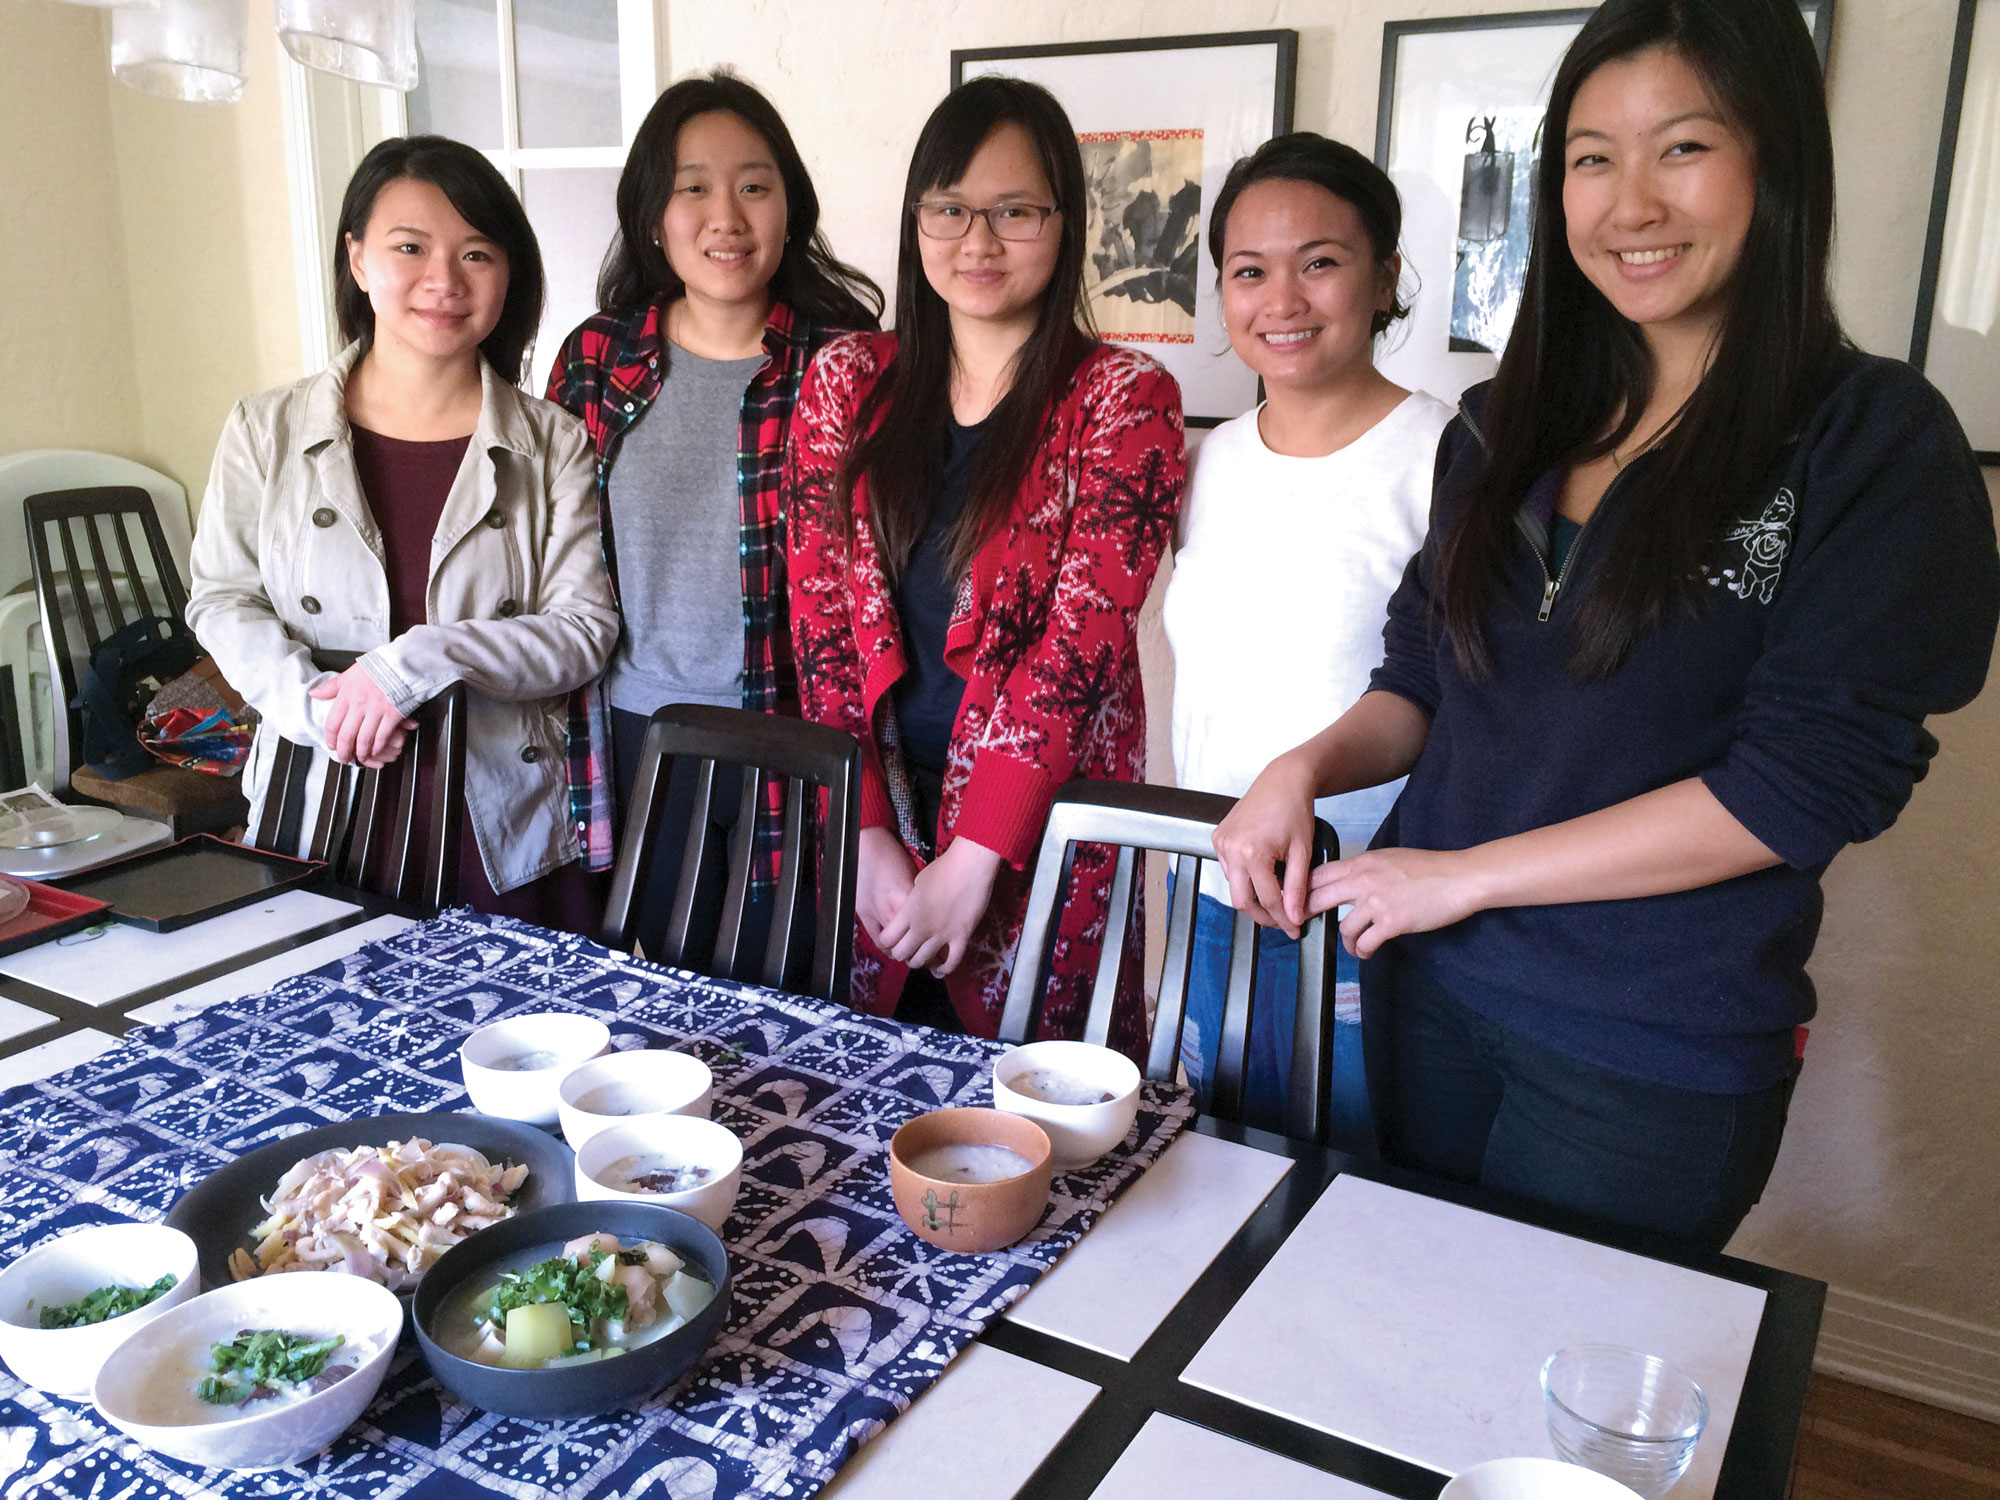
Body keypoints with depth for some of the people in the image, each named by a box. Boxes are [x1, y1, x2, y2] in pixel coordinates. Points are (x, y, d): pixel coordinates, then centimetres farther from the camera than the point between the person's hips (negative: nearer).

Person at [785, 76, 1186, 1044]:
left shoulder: (1122, 401, -5)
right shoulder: (847, 382, 5)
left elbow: (1079, 638, -12)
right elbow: (820, 613, 0)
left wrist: (972, 857, -16)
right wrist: (870, 834, -8)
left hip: (1040, 838, -3)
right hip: (860, 828, 3)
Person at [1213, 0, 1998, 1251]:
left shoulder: (1876, 441, -9)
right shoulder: (1509, 426, 6)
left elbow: (1811, 779, -16)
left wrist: (1467, 873, -16)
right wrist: (1312, 767, -10)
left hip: (1653, 1054, -4)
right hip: (1425, 992, 5)